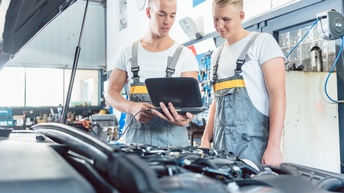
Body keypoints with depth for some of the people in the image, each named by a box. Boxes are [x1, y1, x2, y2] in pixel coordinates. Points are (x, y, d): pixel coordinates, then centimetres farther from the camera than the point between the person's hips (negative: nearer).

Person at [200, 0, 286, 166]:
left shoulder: (262, 42, -1)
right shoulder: (216, 54, 18)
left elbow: (278, 95, -9)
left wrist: (274, 145, -17)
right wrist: (206, 139, 11)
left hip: (252, 141, -6)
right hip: (221, 142, 6)